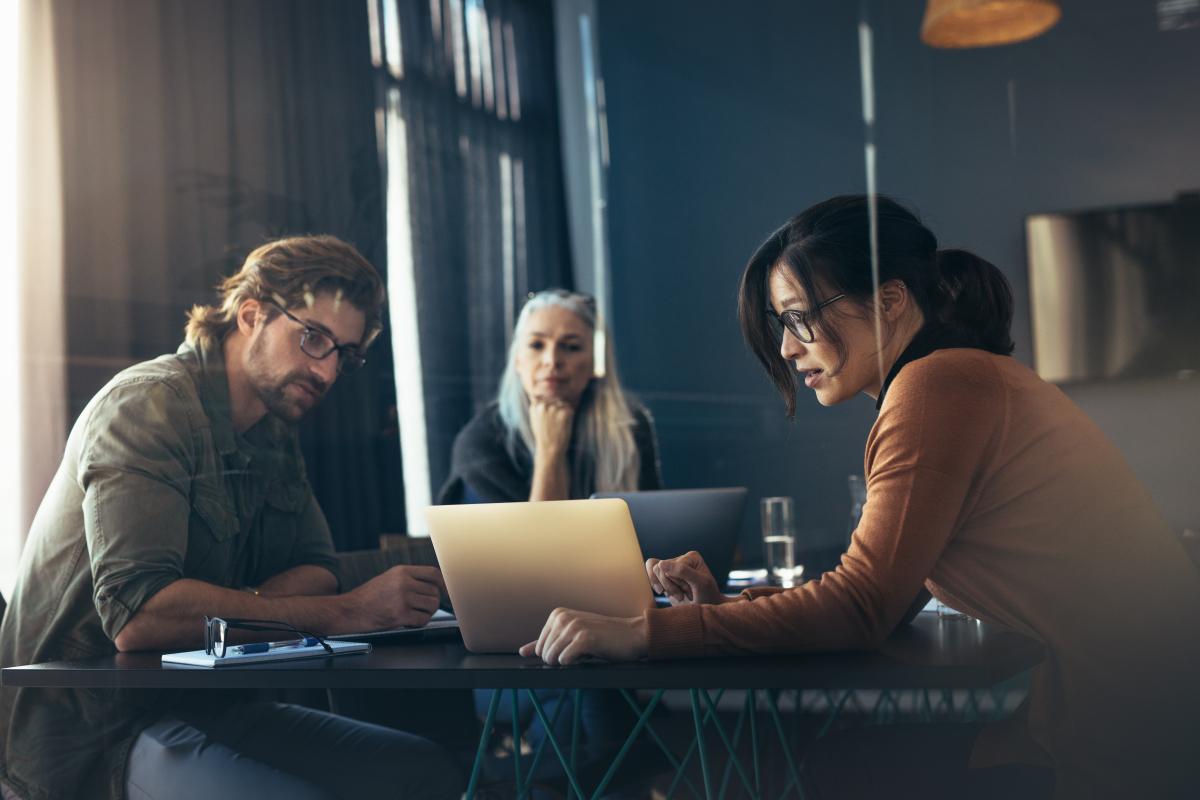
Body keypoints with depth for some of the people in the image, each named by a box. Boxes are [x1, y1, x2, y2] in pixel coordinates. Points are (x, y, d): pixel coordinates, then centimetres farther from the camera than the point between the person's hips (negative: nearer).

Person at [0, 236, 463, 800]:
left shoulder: (274, 434, 14)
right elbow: (138, 614, -27)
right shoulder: (150, 404, -15)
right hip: (96, 729, -8)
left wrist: (227, 607, -17)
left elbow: (318, 571, 6)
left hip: (199, 706, 8)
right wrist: (347, 612, -25)